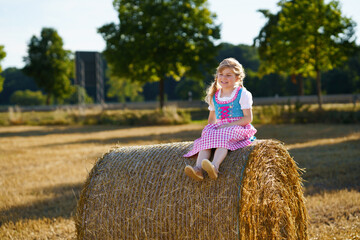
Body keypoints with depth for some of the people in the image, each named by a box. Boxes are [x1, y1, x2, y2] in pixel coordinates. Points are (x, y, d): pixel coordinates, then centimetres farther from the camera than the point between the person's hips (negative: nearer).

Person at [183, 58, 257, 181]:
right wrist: (209, 129, 2)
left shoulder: (243, 94, -2)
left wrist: (229, 125, -18)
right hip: (220, 128, 6)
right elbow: (212, 118, 23)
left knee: (223, 136, -36)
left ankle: (215, 166, -59)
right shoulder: (214, 96, 17)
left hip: (238, 128, -5)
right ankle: (198, 168, -44)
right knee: (206, 137, -25)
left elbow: (248, 118, -8)